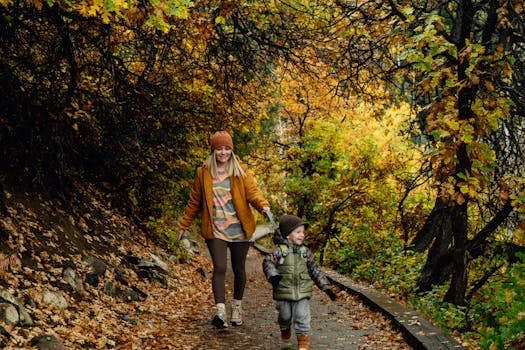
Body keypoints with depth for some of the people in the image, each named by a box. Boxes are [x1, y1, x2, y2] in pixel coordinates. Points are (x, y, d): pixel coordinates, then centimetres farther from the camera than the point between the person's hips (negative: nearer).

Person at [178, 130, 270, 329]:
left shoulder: (241, 171, 3)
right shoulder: (203, 173, 4)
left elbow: (252, 192, -7)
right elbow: (194, 201, 12)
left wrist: (263, 205, -28)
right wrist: (184, 225, 14)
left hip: (239, 229, 1)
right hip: (215, 230, -1)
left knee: (238, 269, 11)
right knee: (219, 268, -14)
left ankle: (237, 308, 29)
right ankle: (220, 312, -20)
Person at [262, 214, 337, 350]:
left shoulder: (305, 252, 4)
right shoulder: (280, 251, -7)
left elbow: (315, 270, 10)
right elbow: (268, 262, -16)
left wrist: (326, 287, 8)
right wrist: (272, 275, -35)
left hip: (302, 293, 1)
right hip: (284, 293, -1)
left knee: (302, 316, -5)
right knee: (285, 315, 16)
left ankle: (303, 339, 10)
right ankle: (285, 329, 47)